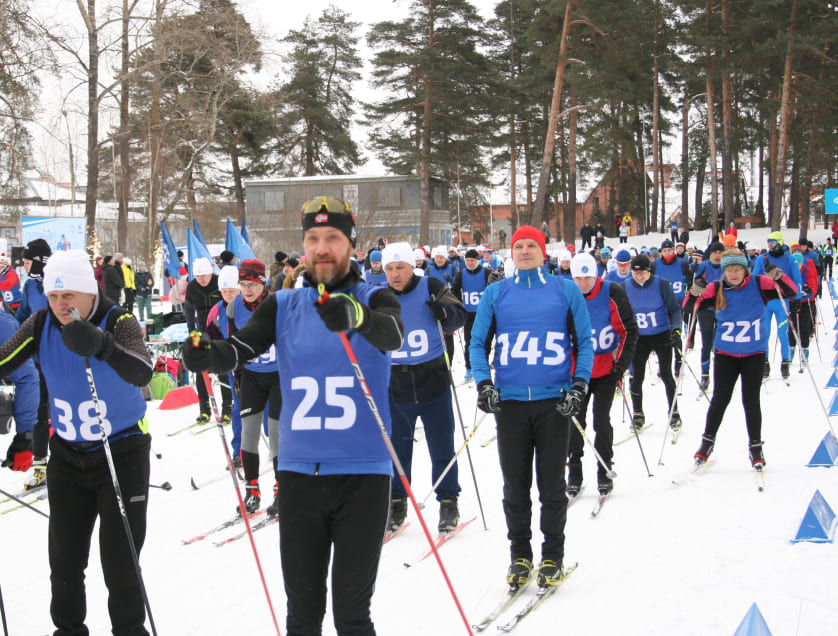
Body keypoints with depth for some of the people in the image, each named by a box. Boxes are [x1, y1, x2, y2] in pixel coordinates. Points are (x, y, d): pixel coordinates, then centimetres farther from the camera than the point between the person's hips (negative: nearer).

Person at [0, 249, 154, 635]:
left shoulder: (119, 322, -18)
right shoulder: (41, 325, -6)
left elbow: (142, 374, -36)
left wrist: (102, 346, -53)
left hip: (122, 454, -4)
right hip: (68, 455, 4)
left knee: (119, 563, -3)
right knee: (64, 560, 9)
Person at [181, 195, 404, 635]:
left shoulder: (374, 299, -1)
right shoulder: (283, 306, 7)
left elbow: (393, 334, -23)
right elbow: (242, 346, -7)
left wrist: (355, 316, -45)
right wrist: (209, 355, -30)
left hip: (362, 473, -2)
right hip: (298, 473, 2)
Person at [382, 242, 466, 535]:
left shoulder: (432, 288, -5)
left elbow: (459, 316, -1)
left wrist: (444, 313, -22)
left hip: (433, 381, -2)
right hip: (395, 386, 2)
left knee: (442, 448, 5)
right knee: (396, 448, 9)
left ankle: (448, 503, 19)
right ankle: (397, 503, 23)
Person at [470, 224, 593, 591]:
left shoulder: (566, 291, 5)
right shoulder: (495, 294, 8)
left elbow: (584, 342, 8)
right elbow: (477, 343, 11)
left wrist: (579, 385, -4)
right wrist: (483, 384, -3)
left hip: (553, 402, -1)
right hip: (509, 401, 1)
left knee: (551, 486, 4)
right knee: (515, 487, 7)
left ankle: (552, 557, 18)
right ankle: (519, 556, 20)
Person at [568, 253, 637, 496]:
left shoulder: (612, 293, -11)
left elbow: (630, 330, -4)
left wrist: (622, 364, -9)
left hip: (606, 369, -2)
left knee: (601, 421, -3)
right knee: (575, 421, 1)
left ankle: (605, 471, 12)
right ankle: (574, 472, 13)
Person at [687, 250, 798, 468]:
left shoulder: (758, 284, -8)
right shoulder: (716, 289, -6)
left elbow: (791, 292, -10)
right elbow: (689, 309, -5)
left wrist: (777, 276, -28)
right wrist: (695, 294, -26)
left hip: (754, 353, -1)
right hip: (725, 353, 1)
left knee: (751, 401, 1)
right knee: (720, 399, 4)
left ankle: (755, 446, 16)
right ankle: (708, 440, 22)